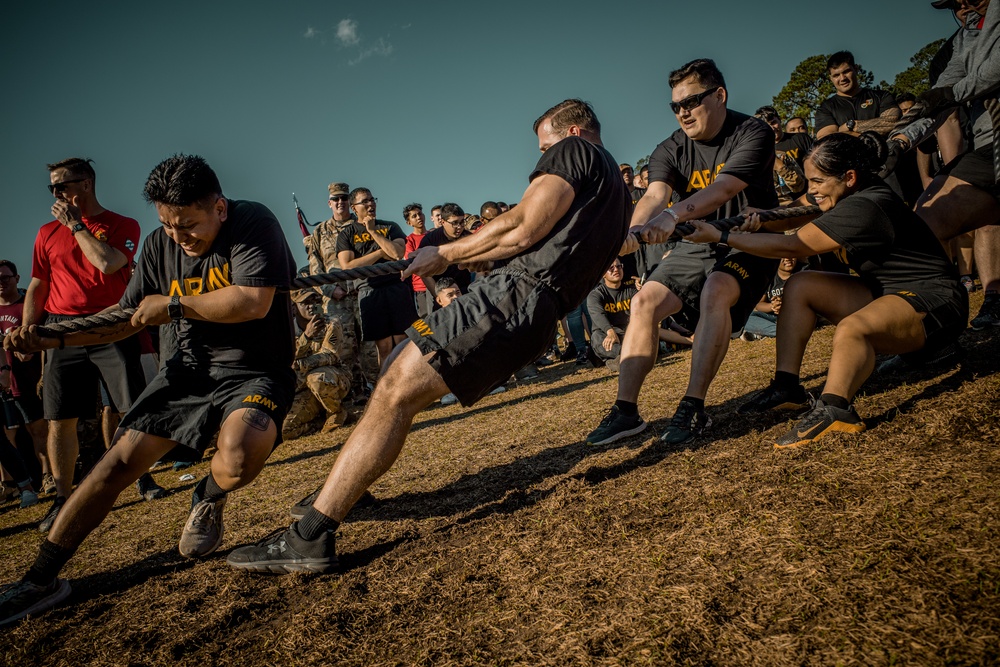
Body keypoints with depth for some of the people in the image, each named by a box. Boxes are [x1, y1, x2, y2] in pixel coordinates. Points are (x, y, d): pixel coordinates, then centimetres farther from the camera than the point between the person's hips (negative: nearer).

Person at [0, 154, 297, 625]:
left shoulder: (254, 224, -15)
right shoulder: (161, 244, 3)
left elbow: (253, 303, -29)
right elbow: (128, 317, 14)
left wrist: (172, 305, -18)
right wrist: (52, 338, 2)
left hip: (255, 372, -5)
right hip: (189, 368, 6)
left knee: (237, 461, -33)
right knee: (119, 461, -3)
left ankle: (207, 500, 6)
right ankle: (40, 581, 12)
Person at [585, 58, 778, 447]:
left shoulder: (752, 134, -15)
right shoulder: (671, 150, -3)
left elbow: (723, 188, -34)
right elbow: (654, 195, -23)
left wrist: (673, 216, -51)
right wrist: (635, 230, -46)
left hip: (748, 241, -4)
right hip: (697, 246, 5)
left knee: (715, 292, -34)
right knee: (645, 300, -14)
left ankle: (694, 407, -28)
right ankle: (625, 410, -13)